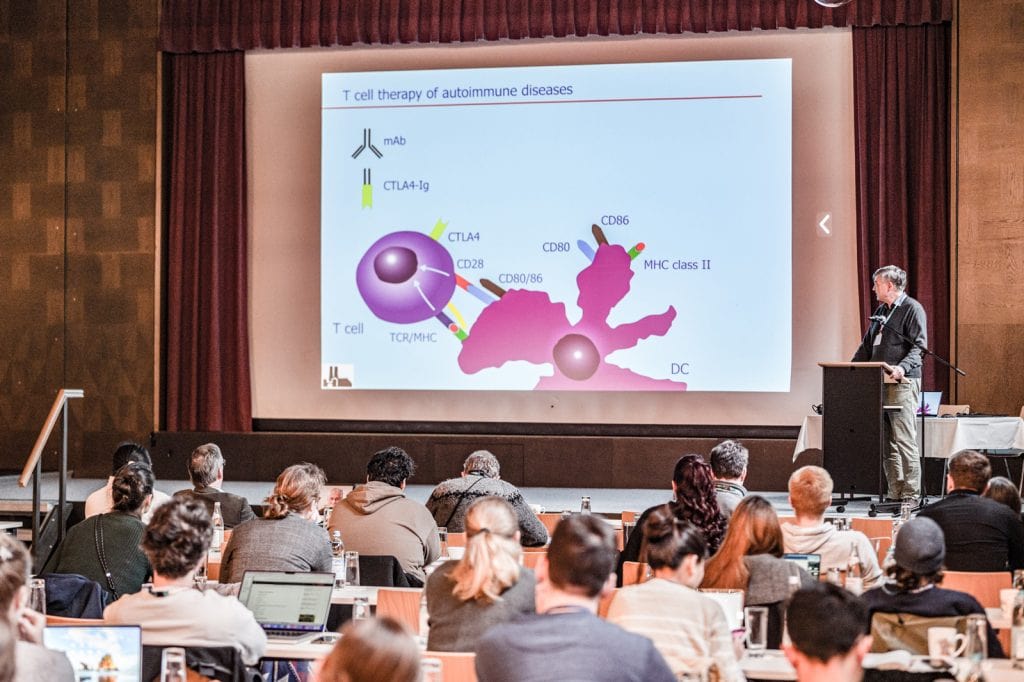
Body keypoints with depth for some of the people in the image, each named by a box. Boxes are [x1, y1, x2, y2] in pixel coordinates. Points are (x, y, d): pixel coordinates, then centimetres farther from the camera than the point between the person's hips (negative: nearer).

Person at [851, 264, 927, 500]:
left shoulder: (912, 308, -4)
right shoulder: (881, 311, 20)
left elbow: (919, 347, -12)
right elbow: (867, 346, 24)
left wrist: (902, 367, -28)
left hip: (903, 383, -8)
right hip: (879, 383, 8)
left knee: (904, 439, -10)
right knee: (886, 443, 7)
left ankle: (911, 495, -8)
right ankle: (895, 494, 11)